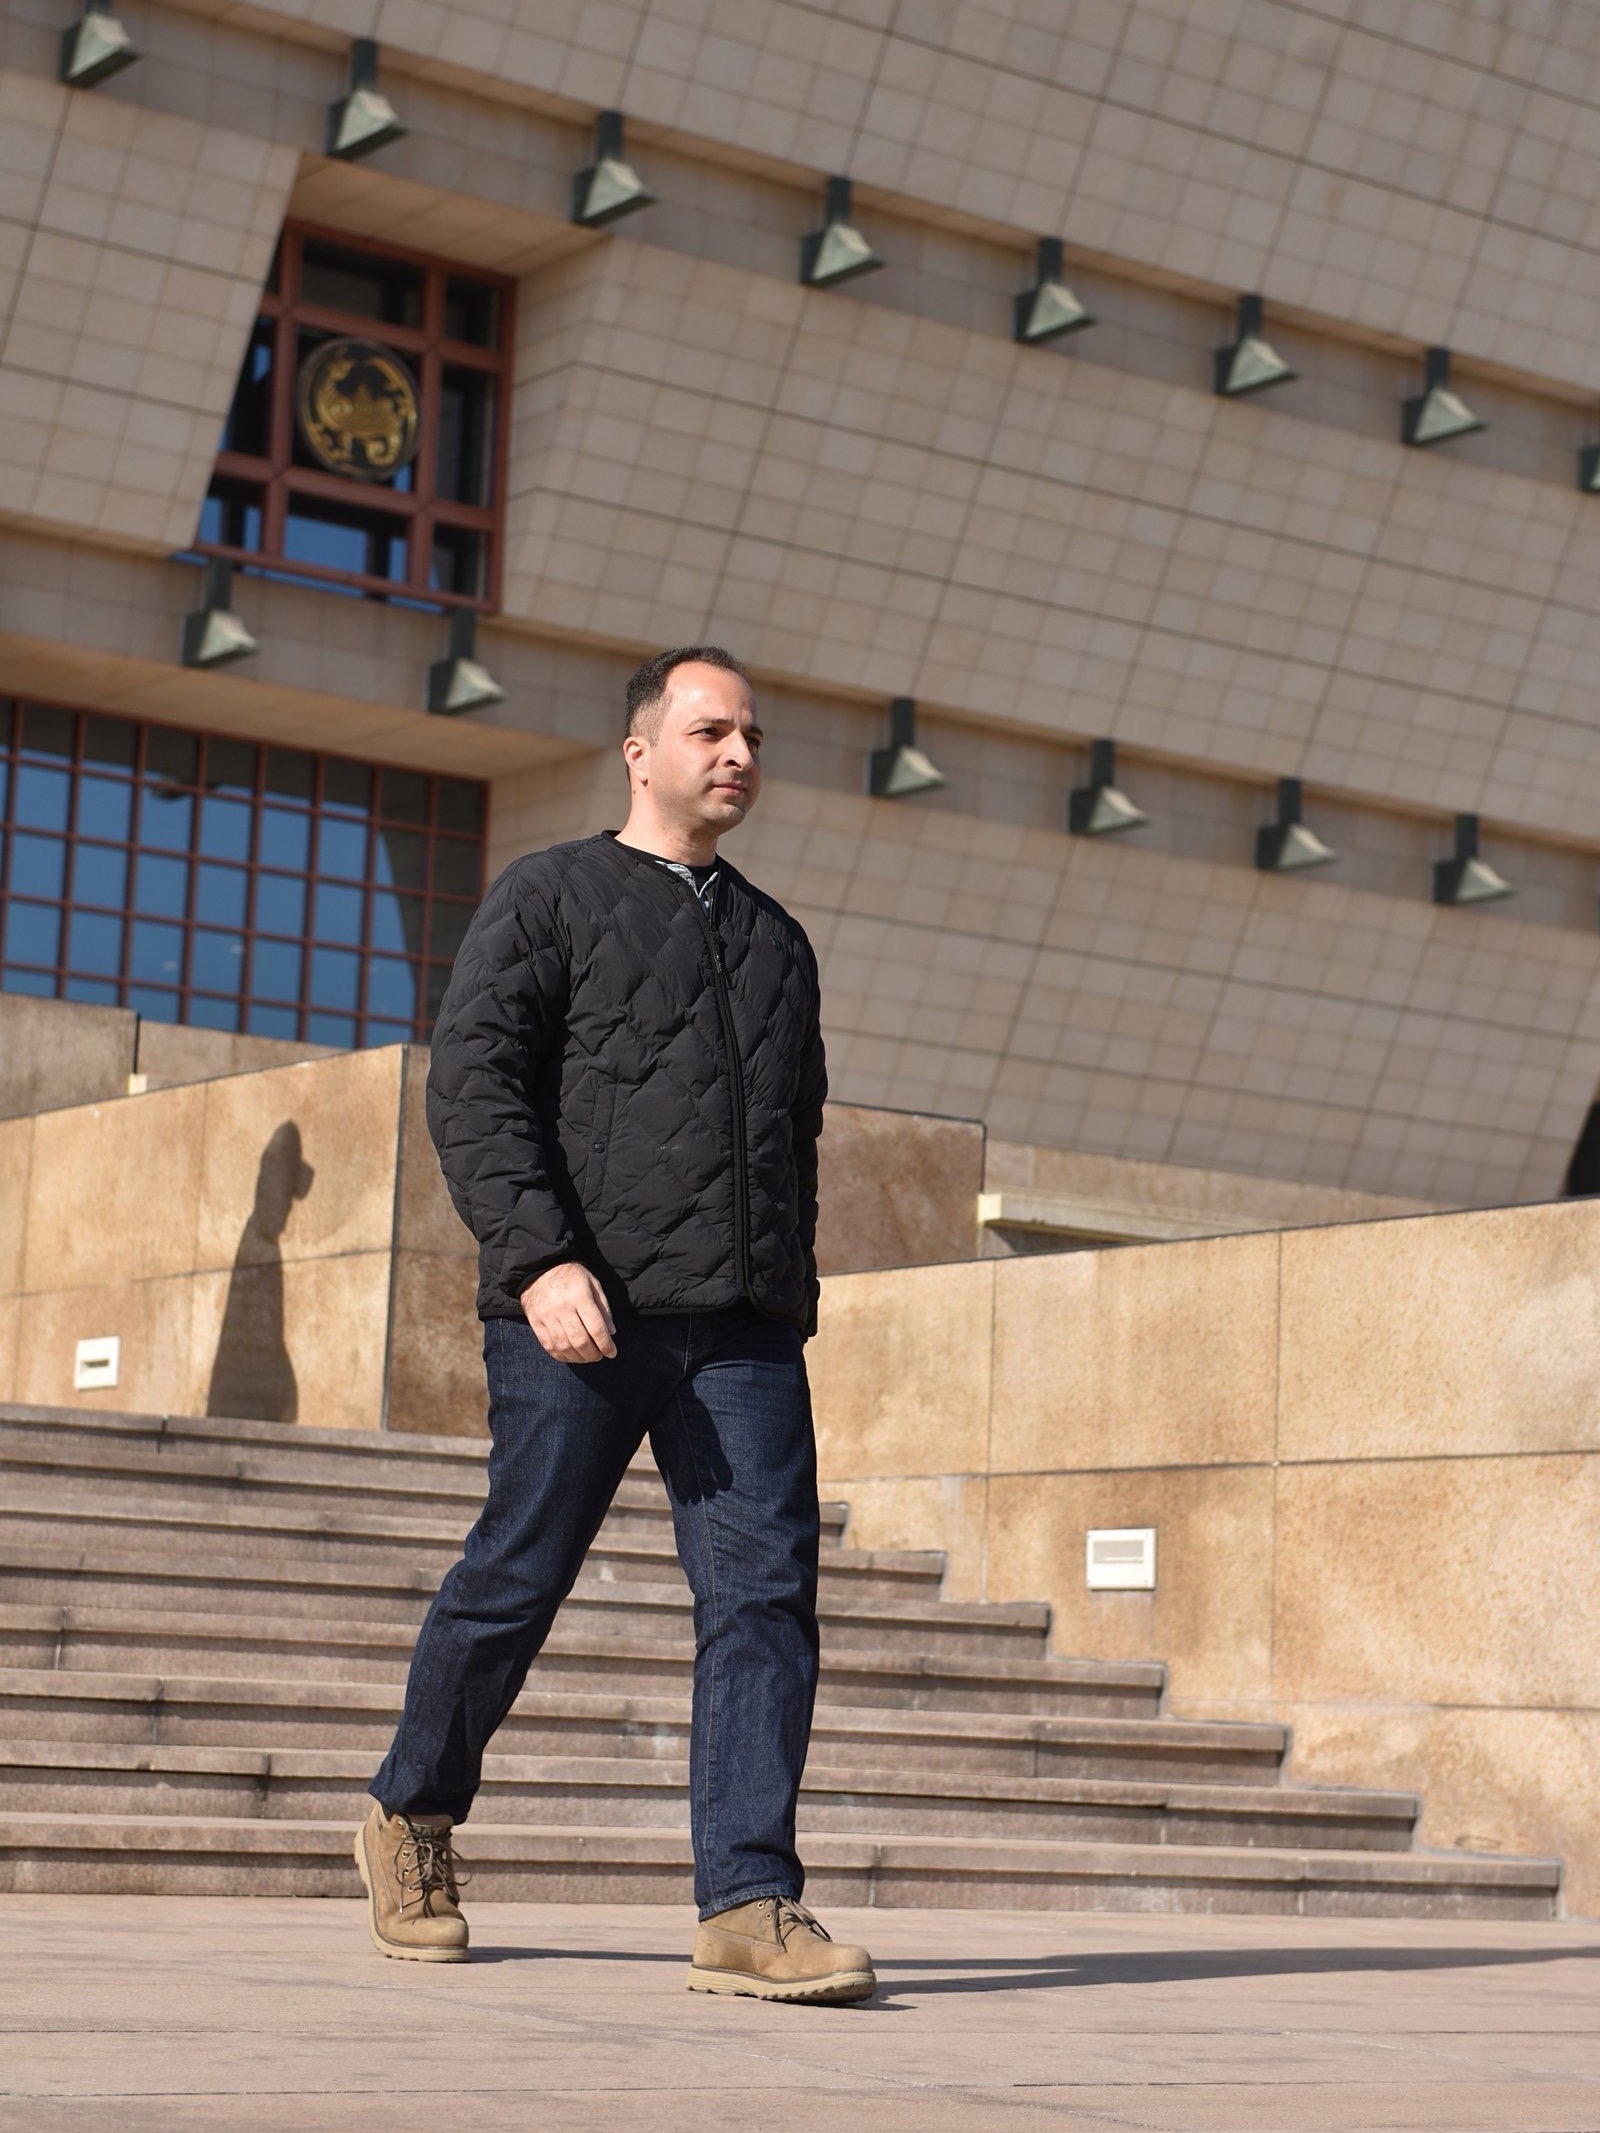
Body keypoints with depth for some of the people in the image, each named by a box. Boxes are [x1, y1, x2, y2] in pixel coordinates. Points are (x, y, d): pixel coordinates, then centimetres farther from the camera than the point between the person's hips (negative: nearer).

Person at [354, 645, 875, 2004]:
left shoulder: (776, 940, 24)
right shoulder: (549, 898, 7)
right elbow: (473, 1085, -5)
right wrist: (541, 1257, -17)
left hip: (745, 1331, 4)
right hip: (582, 1323, -4)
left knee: (767, 1590, -10)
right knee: (517, 1580, 3)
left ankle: (750, 1905, -12)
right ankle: (413, 1816, 27)